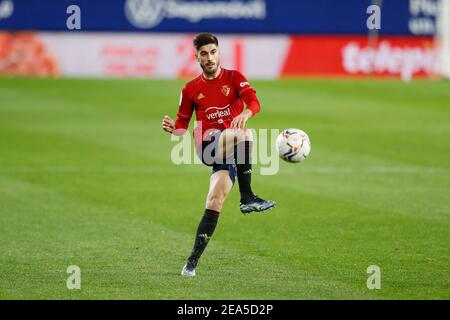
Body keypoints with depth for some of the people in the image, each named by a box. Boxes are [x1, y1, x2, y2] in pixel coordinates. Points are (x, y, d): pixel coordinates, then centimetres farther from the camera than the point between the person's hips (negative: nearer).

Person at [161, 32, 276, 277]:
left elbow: (254, 102, -11)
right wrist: (173, 129, -7)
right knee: (244, 135, -32)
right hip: (207, 146, -1)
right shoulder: (191, 89, 12)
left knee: (215, 202, -13)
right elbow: (183, 126, 18)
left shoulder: (234, 78, 8)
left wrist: (245, 114, -34)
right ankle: (247, 198, -36)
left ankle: (193, 260, -6)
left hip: (232, 151, 1)